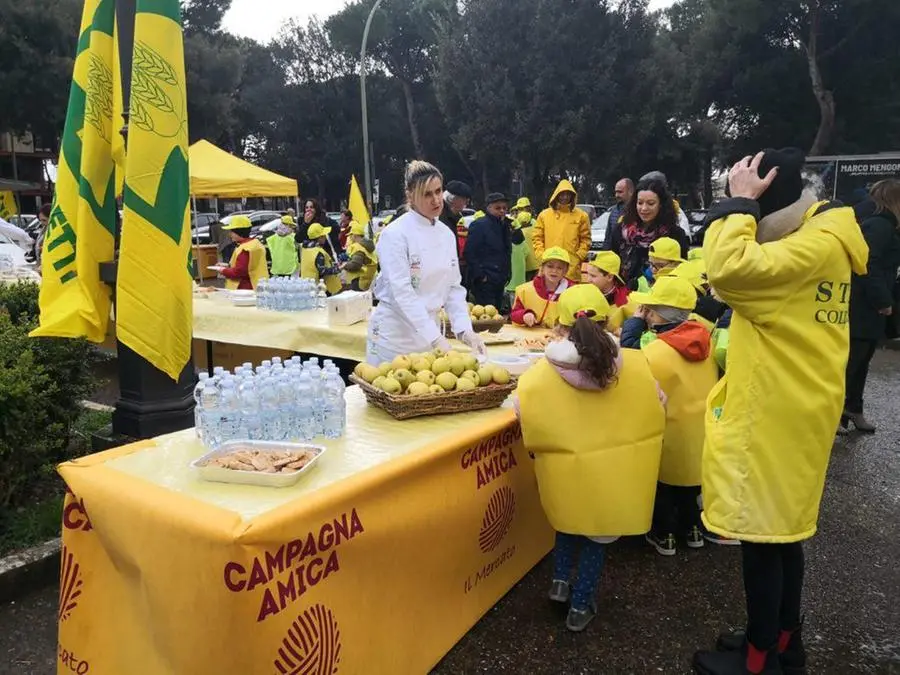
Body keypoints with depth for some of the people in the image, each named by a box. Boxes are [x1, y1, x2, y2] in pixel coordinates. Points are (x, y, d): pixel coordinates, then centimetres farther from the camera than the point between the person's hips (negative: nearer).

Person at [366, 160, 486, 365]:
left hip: (430, 328, 6)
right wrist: (436, 338, -28)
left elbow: (453, 287, 5)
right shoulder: (395, 234, -15)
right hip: (394, 331, -6)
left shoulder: (447, 234, 5)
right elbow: (402, 292, -22)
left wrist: (465, 331, -9)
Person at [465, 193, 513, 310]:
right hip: (484, 282, -8)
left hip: (500, 282, 8)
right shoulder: (479, 225, -9)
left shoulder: (505, 225, 16)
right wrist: (480, 276, -17)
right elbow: (470, 253, -15)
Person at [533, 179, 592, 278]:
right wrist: (542, 256, -2)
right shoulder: (544, 215, 10)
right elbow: (538, 238, 10)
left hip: (572, 267, -1)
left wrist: (578, 257, -4)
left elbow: (585, 240, 8)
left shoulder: (581, 215, 7)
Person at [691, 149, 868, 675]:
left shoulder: (815, 247, -20)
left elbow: (731, 268, -33)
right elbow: (751, 268, 15)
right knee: (784, 527, 19)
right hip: (791, 407, 10)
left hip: (777, 413, -10)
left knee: (762, 532, 3)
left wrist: (739, 202, -22)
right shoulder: (819, 240, 13)